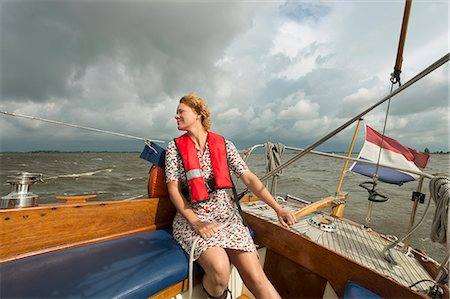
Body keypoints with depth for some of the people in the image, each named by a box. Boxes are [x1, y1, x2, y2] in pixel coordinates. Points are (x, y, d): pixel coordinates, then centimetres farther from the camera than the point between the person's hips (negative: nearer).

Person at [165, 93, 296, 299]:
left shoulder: (223, 145, 1)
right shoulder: (175, 148, 2)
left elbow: (249, 178, -2)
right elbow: (173, 189, -2)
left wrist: (278, 209, -10)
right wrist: (195, 222, -14)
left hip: (227, 214, 1)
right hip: (191, 218, 0)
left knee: (256, 277, -13)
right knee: (219, 269, -25)